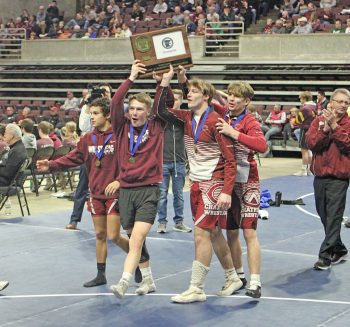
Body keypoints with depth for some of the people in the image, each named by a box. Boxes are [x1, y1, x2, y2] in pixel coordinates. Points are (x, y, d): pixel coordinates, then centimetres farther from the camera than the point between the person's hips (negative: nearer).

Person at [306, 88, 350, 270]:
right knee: (324, 215, 13)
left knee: (333, 217, -8)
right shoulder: (319, 120, 6)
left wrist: (334, 126, -18)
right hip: (320, 176, 4)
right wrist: (326, 129, -17)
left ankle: (325, 256, -4)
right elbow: (311, 142, -6)